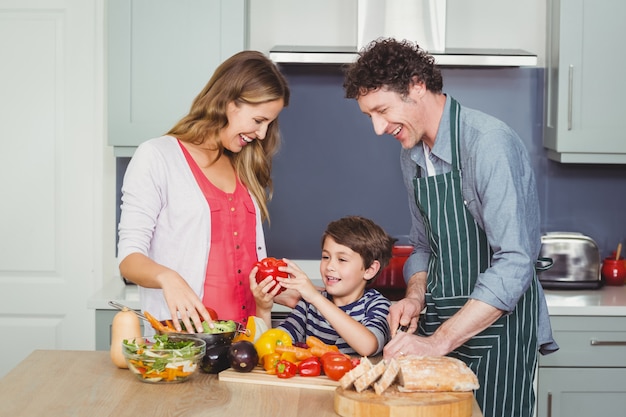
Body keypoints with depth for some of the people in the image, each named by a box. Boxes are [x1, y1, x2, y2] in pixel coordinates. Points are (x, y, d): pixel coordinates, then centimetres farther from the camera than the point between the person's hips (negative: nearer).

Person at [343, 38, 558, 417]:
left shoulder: (489, 144, -20)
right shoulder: (412, 154, 7)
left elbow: (515, 263, -26)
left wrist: (438, 342, -27)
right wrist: (415, 297, -3)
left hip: (496, 328, -7)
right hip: (441, 325, 7)